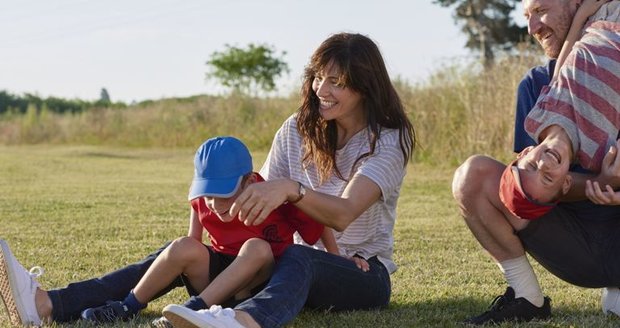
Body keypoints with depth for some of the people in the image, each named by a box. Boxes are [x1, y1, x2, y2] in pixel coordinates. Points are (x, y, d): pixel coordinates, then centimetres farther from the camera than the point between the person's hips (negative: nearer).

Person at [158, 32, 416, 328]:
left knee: (298, 259, -42)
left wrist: (290, 190, -44)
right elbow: (266, 204, 6)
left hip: (364, 273, -6)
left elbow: (343, 215, -26)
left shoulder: (389, 140, -9)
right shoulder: (297, 129, 7)